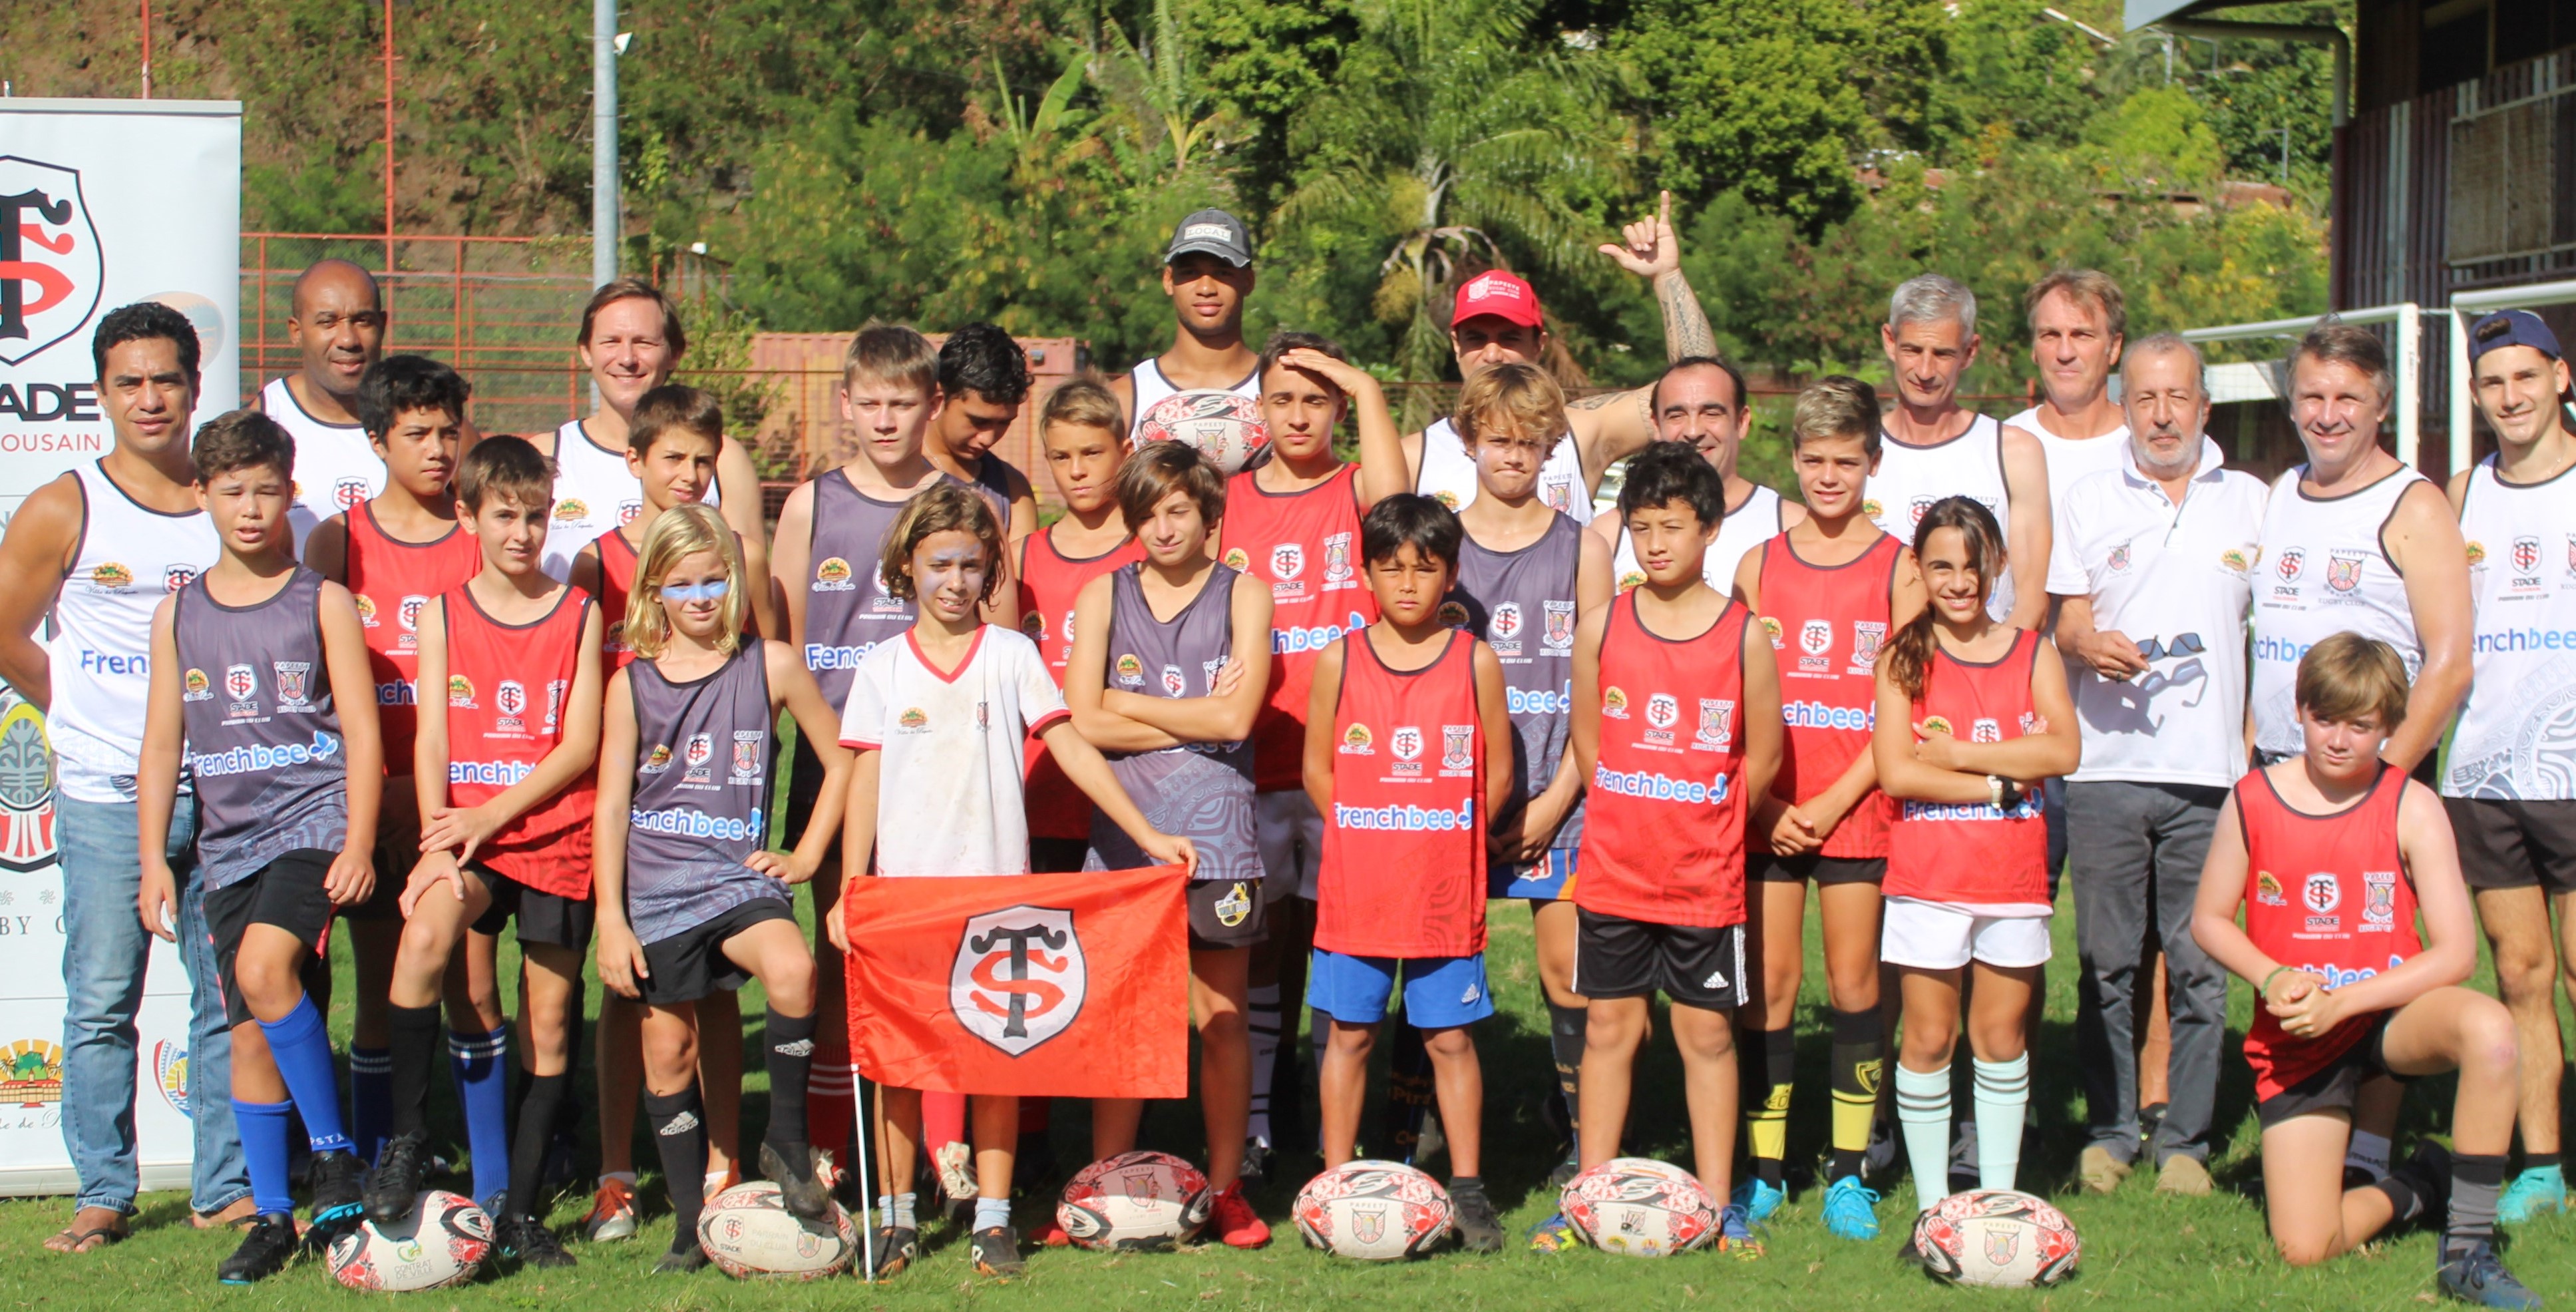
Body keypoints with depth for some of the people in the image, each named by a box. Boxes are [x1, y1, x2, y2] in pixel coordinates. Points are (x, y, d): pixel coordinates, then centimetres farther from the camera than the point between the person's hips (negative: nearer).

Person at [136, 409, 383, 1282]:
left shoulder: (322, 602, 1)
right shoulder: (178, 614, 11)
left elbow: (361, 730, -2)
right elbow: (162, 743, 13)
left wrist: (358, 843, -10)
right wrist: (153, 860, 7)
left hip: (315, 820, -4)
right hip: (229, 841, 4)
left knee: (264, 966, -27)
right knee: (248, 1029, 4)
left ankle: (334, 1153, -14)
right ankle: (271, 1217, 14)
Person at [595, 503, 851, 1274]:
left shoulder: (770, 667, 1)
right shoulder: (632, 684, 2)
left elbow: (840, 760, 9)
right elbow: (611, 807, 2)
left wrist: (806, 856, 3)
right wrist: (610, 920, -3)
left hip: (740, 878, -2)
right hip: (656, 891, 2)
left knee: (793, 970, -31)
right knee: (668, 1051, 6)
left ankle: (786, 1143, -12)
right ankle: (691, 1222, 19)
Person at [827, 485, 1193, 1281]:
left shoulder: (1011, 655, 3)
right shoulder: (882, 668, 6)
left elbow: (1072, 749, 0)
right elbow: (865, 781, 6)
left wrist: (1148, 835, -7)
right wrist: (850, 888, -2)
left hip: (996, 885, -1)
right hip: (903, 886, 1)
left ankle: (992, 1221, 7)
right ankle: (897, 1217, 14)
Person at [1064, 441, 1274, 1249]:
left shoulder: (1243, 594, 5)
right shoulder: (1104, 596, 8)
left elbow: (1236, 717, -8)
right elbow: (1082, 722, -4)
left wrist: (1127, 703, -3)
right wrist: (1195, 720, -6)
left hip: (1213, 833, -1)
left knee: (1220, 1021, 3)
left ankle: (1226, 1191, 13)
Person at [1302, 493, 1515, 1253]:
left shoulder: (1475, 661, -1)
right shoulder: (1340, 660, 1)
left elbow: (1497, 773, 4)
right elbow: (1317, 768, 7)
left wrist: (1445, 839, 3)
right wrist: (1366, 838, 4)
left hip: (1446, 890, -1)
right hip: (1354, 885, 1)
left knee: (1450, 1038, 5)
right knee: (1349, 1034, 7)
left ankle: (1467, 1189, 13)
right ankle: (1336, 1184, 16)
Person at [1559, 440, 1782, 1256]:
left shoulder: (1744, 635, -4)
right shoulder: (1601, 627, 1)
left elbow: (1762, 759, 2)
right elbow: (1588, 742, 9)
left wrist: (1699, 822, 4)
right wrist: (1632, 822, 8)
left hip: (1706, 875, -1)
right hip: (1613, 872, 2)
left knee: (1707, 1032, 5)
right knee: (1610, 1026, 8)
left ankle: (1716, 1205, 13)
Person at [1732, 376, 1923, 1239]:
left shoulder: (1898, 569, 2)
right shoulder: (1759, 565, 8)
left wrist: (1835, 801, -10)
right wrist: (1765, 804, -5)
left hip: (1856, 808, -2)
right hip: (1765, 811, 2)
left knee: (1853, 983, 2)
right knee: (1767, 985, 2)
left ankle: (1848, 1173, 11)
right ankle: (1764, 1169, 11)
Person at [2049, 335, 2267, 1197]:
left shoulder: (2249, 501, 12)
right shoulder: (2088, 501, 12)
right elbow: (2066, 622, 10)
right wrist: (2090, 645, -13)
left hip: (2210, 770, 0)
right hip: (2106, 767, 0)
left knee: (2200, 964, -1)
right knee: (2107, 962, 2)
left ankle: (2185, 1139, 8)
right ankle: (2110, 1131, 13)